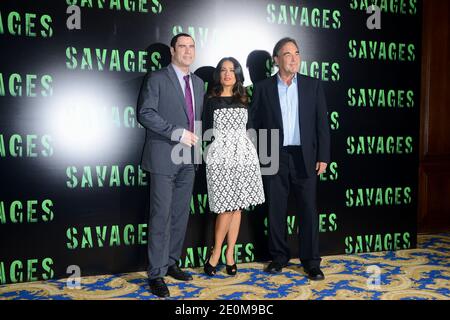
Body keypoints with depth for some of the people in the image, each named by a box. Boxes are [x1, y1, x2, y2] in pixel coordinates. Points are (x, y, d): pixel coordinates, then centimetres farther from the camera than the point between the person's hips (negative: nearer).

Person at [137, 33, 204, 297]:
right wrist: (177, 132, -19)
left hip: (189, 159, 6)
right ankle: (157, 274, 5)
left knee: (181, 214, 11)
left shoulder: (198, 82, 16)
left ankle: (171, 263, 24)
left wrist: (196, 142, 8)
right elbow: (145, 113, -13)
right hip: (164, 157, -6)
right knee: (162, 216, -5)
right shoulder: (157, 79, -3)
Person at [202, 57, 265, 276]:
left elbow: (246, 129, 16)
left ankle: (230, 254, 16)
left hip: (243, 155, 4)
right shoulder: (211, 101, 3)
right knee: (226, 207, -6)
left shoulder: (243, 100, 13)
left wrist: (246, 152, 11)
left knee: (237, 206, 5)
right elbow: (206, 132, 3)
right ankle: (216, 252, 12)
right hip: (220, 156, -3)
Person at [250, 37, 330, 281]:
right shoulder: (263, 88, 4)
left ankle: (311, 261, 16)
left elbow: (322, 123, 4)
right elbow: (255, 123, 3)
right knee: (276, 210, 7)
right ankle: (279, 256, 23)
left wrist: (323, 157, -3)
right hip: (274, 158, 0)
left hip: (304, 157, 0)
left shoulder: (313, 85, 6)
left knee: (308, 210, 4)